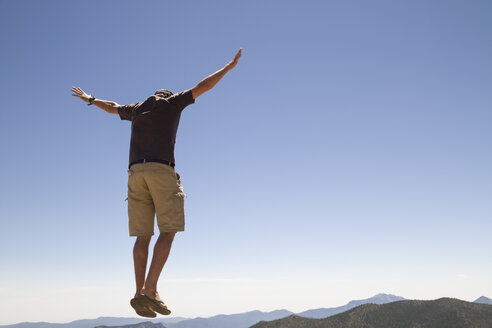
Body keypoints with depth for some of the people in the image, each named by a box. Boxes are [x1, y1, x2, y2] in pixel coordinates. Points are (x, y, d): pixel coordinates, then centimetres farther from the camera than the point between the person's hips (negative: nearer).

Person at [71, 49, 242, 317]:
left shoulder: (137, 109, 25)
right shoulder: (172, 103, 14)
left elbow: (111, 107, 44)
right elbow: (203, 86, 19)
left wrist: (89, 99, 64)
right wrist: (229, 66, 30)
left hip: (136, 172, 5)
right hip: (162, 170, -5)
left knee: (143, 236, 3)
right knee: (168, 231, -7)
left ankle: (141, 292, -8)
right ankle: (150, 291, -20)